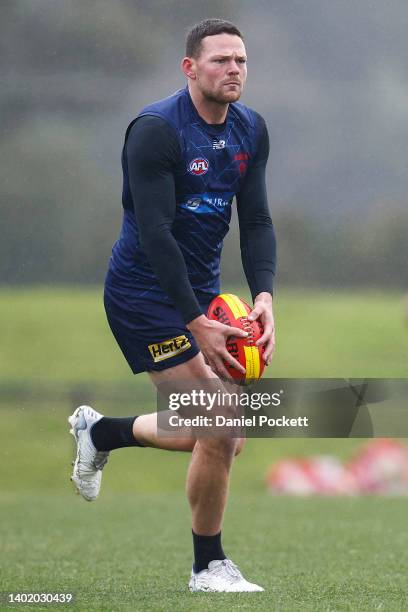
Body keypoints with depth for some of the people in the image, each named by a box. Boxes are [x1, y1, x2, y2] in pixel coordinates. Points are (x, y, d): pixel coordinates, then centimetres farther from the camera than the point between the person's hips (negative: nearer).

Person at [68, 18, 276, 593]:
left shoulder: (251, 130, 4)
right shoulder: (156, 129, -19)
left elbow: (257, 221, 5)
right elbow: (155, 232, -23)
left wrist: (264, 295, -12)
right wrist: (196, 324, -27)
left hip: (201, 291, 8)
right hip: (145, 293, -8)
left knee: (222, 437, 8)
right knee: (221, 430, -14)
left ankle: (100, 432, 31)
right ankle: (209, 567, 3)